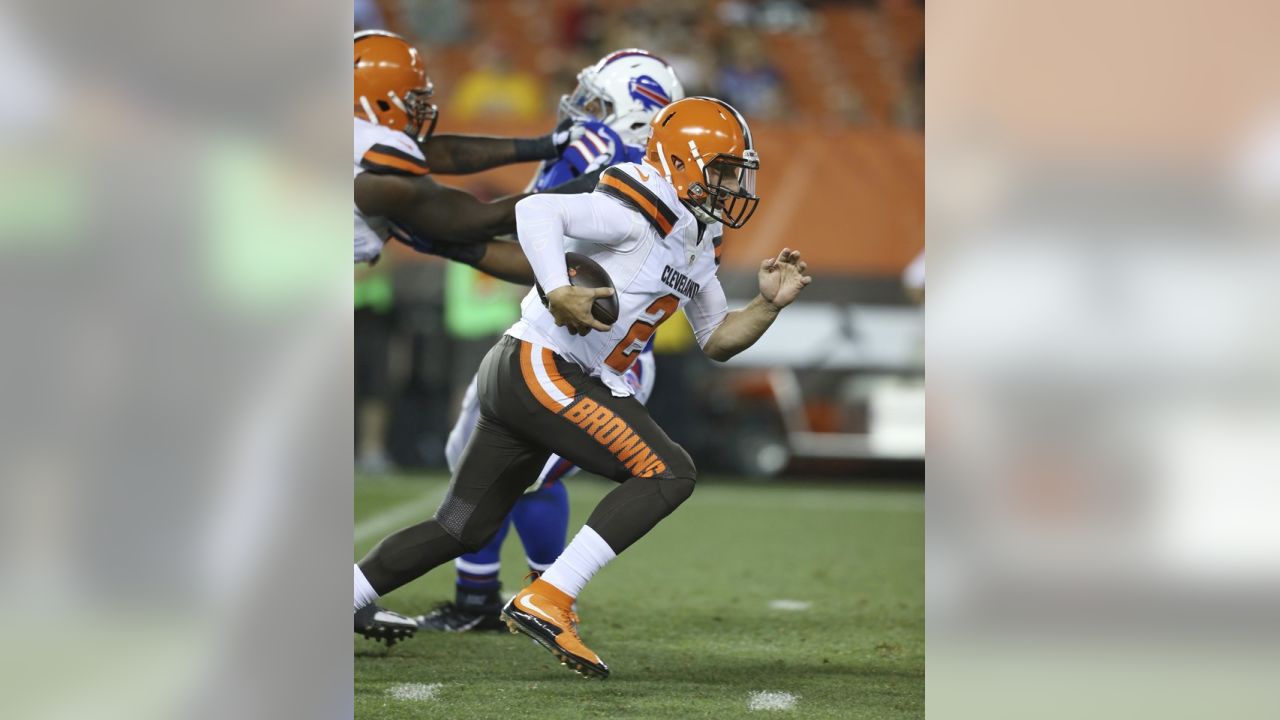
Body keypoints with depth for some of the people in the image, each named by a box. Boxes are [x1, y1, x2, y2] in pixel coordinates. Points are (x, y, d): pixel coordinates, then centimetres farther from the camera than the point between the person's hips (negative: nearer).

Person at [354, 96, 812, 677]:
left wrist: (768, 304, 8)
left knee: (462, 530, 15)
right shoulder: (637, 215, -13)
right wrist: (558, 293, -37)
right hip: (540, 367, -10)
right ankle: (545, 602, -20)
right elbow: (536, 210, -25)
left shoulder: (696, 247, 18)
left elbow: (717, 341, 25)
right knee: (667, 473, -15)